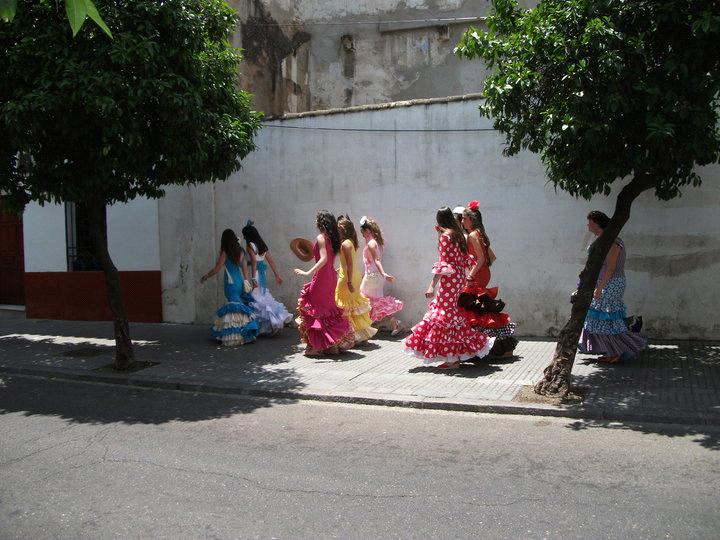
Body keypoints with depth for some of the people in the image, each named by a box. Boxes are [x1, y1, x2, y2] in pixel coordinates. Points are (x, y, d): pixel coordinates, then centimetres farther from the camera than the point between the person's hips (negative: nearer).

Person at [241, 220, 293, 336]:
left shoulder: (250, 245, -8)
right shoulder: (262, 245, 14)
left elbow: (254, 261, -18)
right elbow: (271, 261, 14)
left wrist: (254, 278, -22)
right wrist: (277, 275, 17)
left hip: (256, 273, -7)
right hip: (263, 272, 7)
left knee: (255, 297, -2)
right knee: (263, 295, 15)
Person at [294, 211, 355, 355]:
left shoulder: (321, 238, -13)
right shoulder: (331, 238, 11)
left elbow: (324, 259, -24)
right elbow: (330, 259, 12)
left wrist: (308, 272, -26)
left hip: (322, 277, -9)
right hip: (331, 276, 9)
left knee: (314, 309, -1)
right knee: (328, 308, 16)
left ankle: (316, 346, 0)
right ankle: (334, 343, 19)